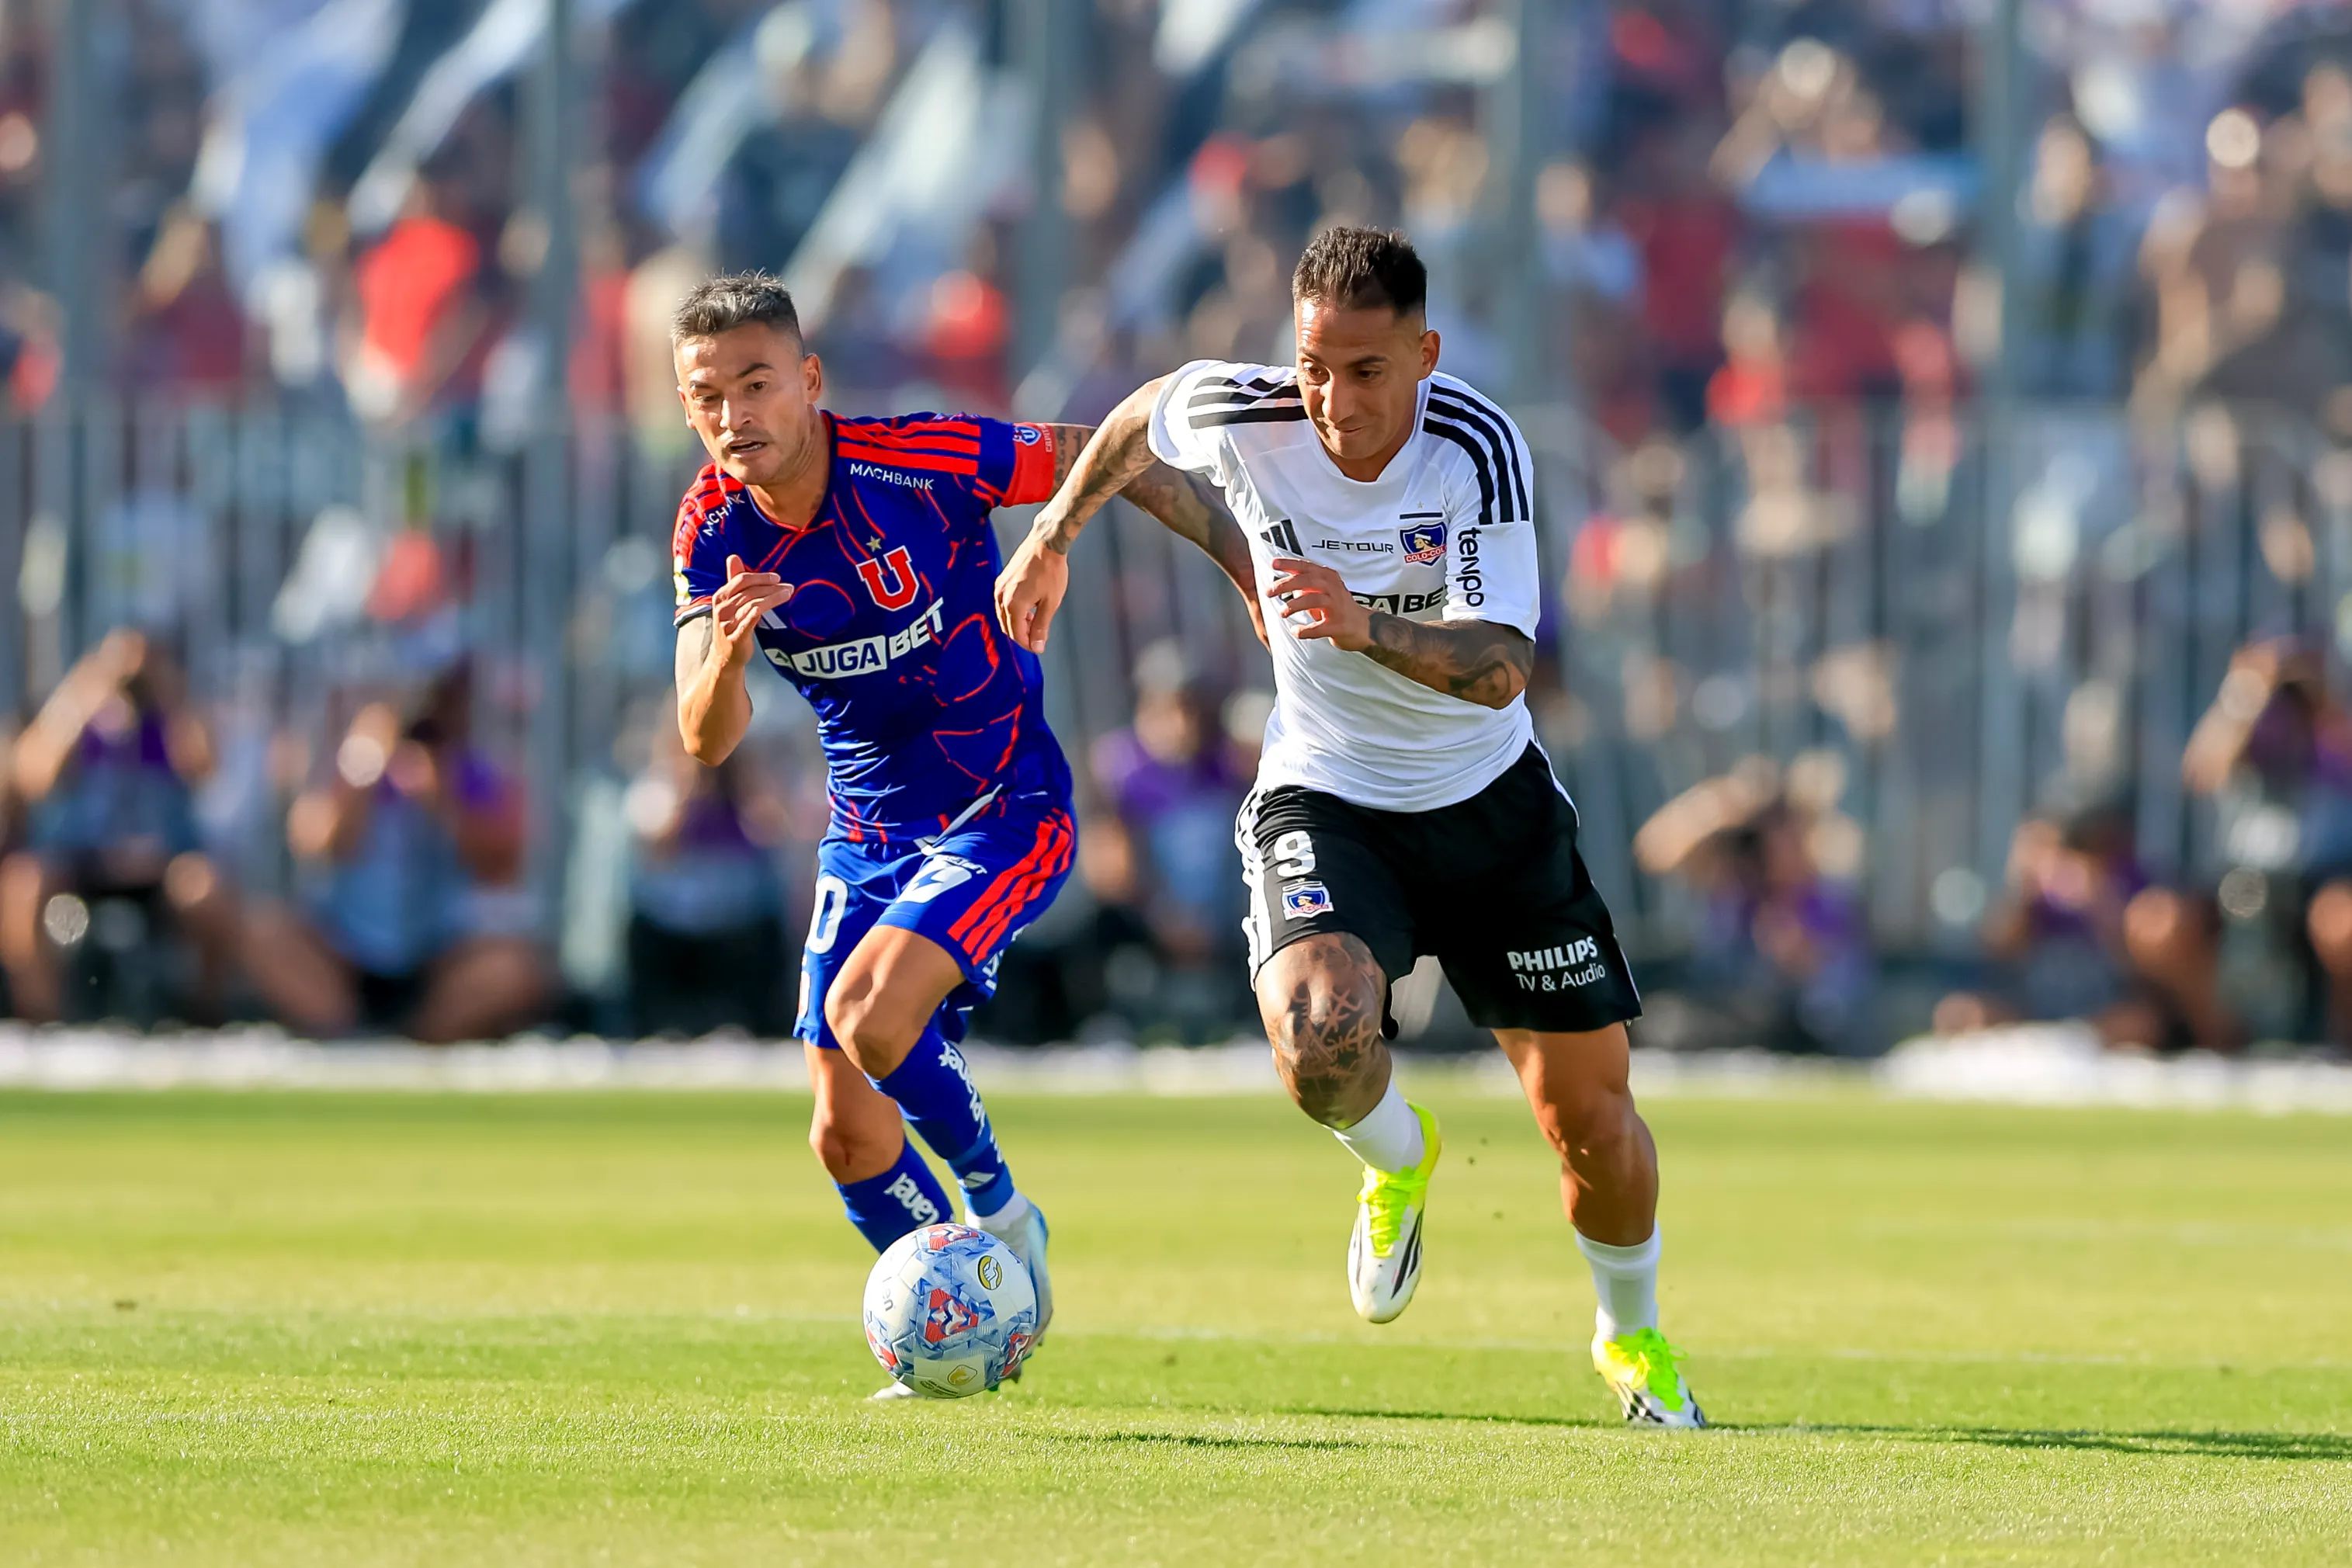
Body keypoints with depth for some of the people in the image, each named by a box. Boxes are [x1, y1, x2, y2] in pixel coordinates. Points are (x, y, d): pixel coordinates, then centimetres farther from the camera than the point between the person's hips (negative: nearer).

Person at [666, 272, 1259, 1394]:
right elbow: (707, 738, -16)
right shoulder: (713, 530, -8)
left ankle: (1000, 1211, -3)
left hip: (1005, 815, -5)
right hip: (867, 834, 5)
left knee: (870, 1013, -28)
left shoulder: (923, 463, -22)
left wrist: (1250, 570, -4)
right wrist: (728, 648, -38)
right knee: (846, 1135, 2)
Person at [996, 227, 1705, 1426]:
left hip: (1487, 799, 0)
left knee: (1589, 1116, 2)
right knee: (1321, 1047, -30)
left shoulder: (1479, 449, -23)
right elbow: (1141, 415, 9)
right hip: (1322, 798, 0)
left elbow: (1501, 668, -31)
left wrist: (1368, 625, -49)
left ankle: (1633, 1336, 34)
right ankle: (1396, 1160, 8)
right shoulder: (1241, 416, -17)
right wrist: (1052, 539, 21)